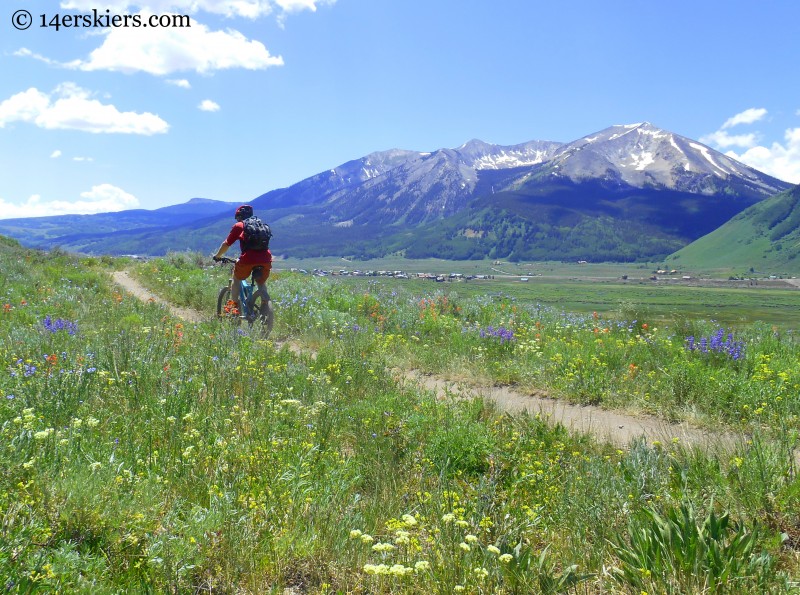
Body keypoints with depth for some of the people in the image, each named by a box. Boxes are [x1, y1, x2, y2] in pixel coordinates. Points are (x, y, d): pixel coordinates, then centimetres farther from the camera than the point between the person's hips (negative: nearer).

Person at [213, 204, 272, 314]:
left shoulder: (238, 226, 13)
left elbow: (226, 244, 16)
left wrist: (217, 256, 31)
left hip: (248, 258, -3)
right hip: (265, 259, 3)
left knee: (237, 279, 22)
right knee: (261, 284, 25)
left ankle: (235, 306, 16)